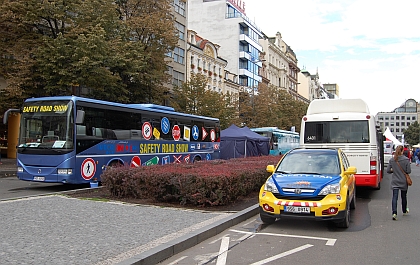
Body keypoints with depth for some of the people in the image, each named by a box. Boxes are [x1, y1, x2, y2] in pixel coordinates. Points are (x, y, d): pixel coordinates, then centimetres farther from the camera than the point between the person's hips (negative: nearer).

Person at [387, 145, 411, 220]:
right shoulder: (406, 159, -12)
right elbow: (409, 171, -12)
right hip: (403, 181, 0)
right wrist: (404, 171, 8)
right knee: (403, 196, 18)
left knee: (395, 197, -3)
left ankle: (394, 213, -18)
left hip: (395, 182, 0)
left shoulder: (392, 160, -6)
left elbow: (388, 170, -4)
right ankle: (404, 211, 37)